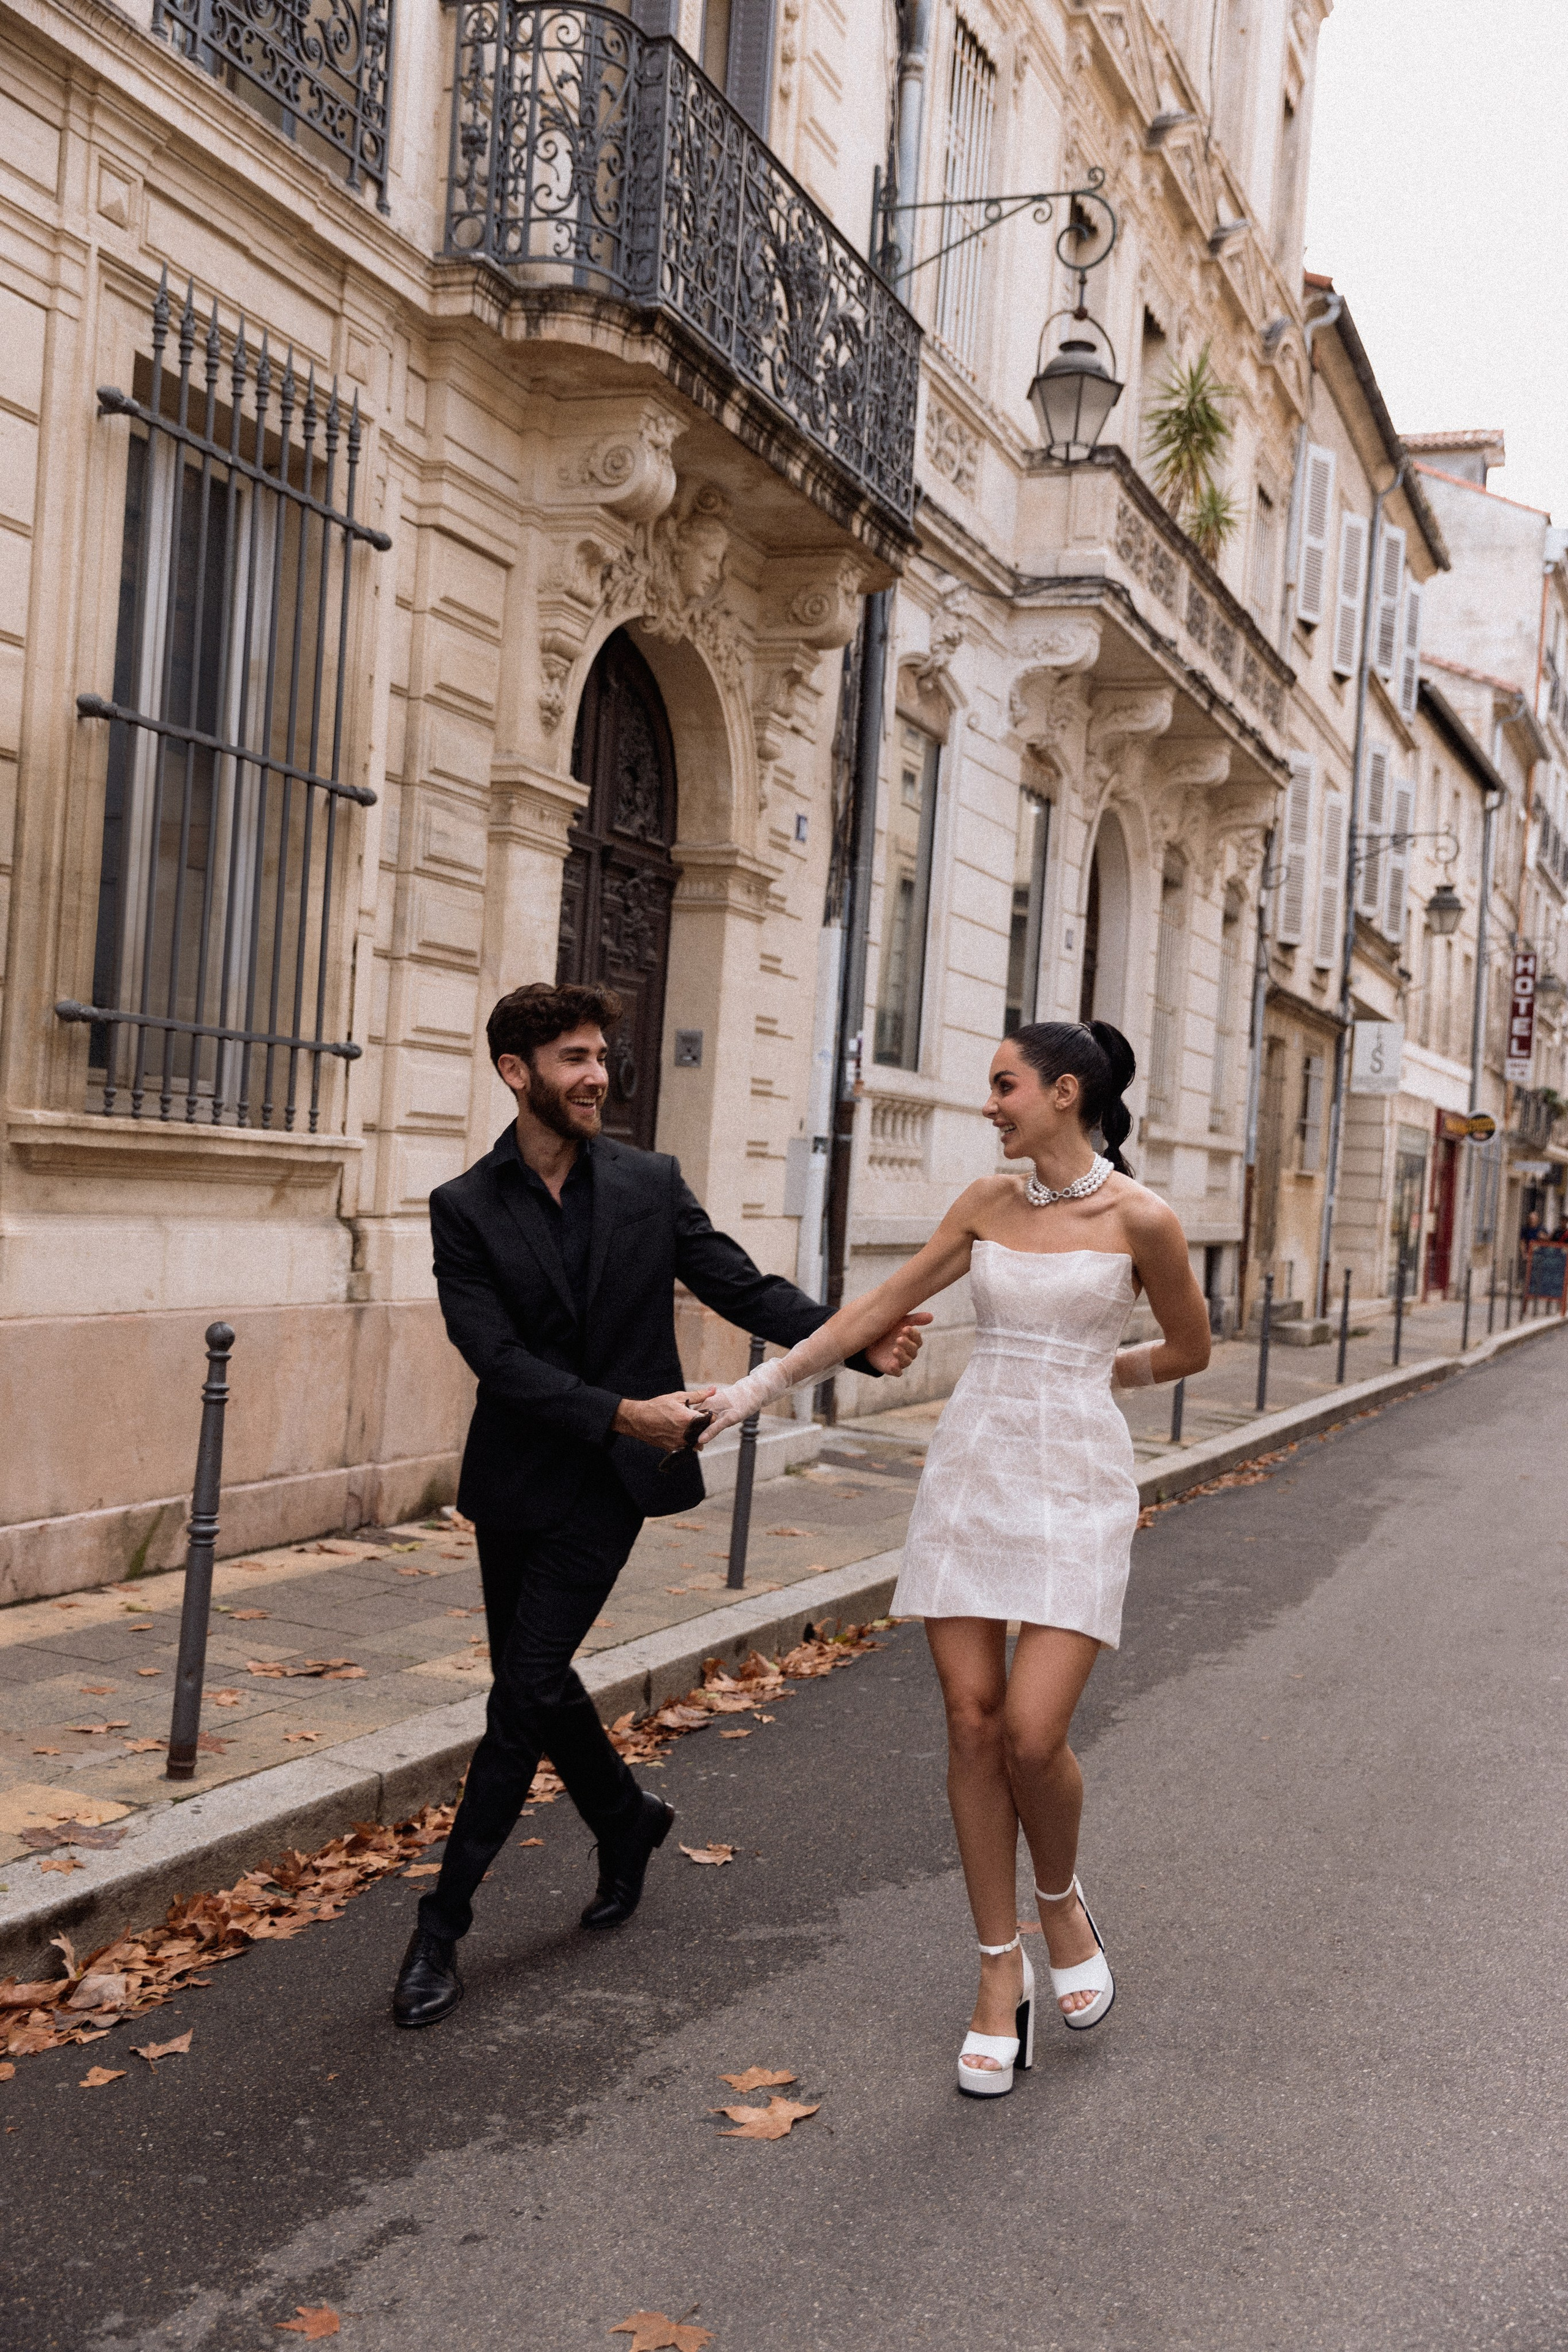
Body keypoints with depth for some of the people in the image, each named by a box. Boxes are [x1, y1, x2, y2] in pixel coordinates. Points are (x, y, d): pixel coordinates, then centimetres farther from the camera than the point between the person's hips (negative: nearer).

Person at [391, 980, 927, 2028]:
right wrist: (619, 1413, -22)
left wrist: (859, 1340, -16)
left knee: (527, 1686, -6)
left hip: (612, 1480, -2)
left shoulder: (651, 1183, -2)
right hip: (517, 1478, 2)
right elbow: (496, 1355, -13)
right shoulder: (465, 1207, -5)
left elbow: (744, 1286, -2)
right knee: (533, 1677, 13)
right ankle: (627, 1817, 41)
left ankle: (444, 1923, 3)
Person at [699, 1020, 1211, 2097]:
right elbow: (879, 1309, 11)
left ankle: (1062, 1899, 21)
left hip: (1077, 1483, -4)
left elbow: (1191, 1349, 8)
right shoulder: (989, 1204, 7)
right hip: (972, 1472, 4)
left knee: (1033, 1733, -12)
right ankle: (1002, 1975, 16)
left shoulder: (1141, 1219, -5)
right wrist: (756, 1387, 11)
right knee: (972, 1725, 2)